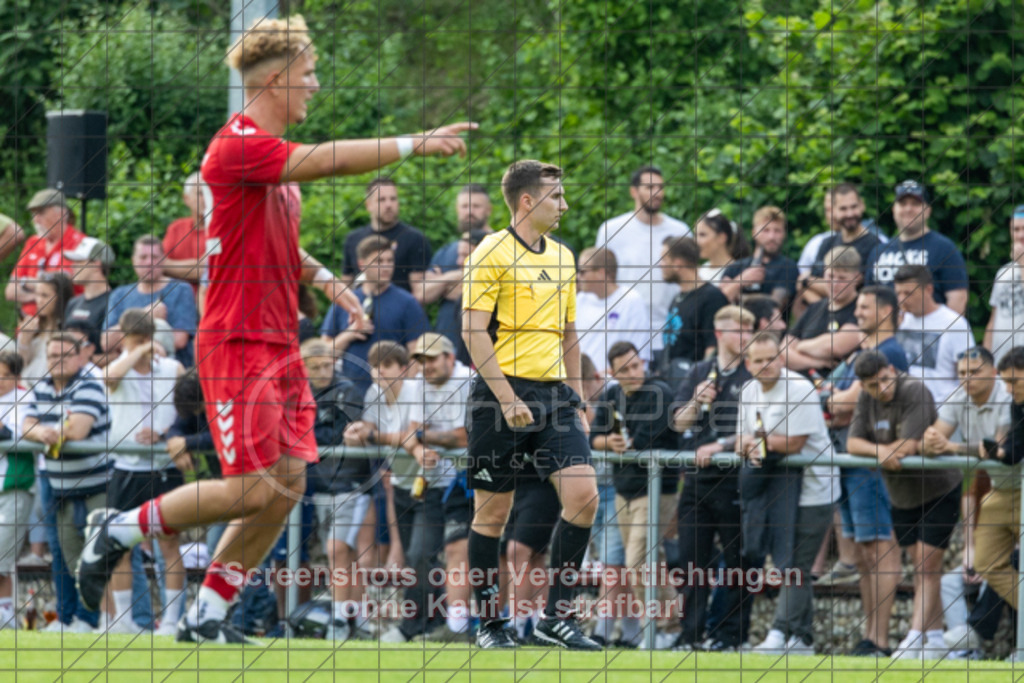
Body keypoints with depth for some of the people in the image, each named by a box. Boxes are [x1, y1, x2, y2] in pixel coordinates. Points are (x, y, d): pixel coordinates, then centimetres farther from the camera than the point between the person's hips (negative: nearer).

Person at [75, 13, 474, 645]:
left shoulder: (277, 157, 15)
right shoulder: (238, 145, -15)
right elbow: (328, 161, -28)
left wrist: (321, 276, 12)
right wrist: (414, 145, -27)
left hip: (280, 345, 9)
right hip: (237, 344, -9)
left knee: (288, 484, 3)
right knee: (254, 489, -12)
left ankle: (207, 616, 10)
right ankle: (120, 530, 6)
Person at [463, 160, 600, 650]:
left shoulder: (562, 258, 15)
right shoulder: (492, 253, -6)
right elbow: (474, 332, -12)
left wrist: (576, 401, 18)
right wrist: (507, 398, -19)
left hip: (553, 393, 6)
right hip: (501, 394, -6)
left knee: (583, 495, -9)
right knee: (493, 510, 1)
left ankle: (557, 616, -1)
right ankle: (489, 623, 13)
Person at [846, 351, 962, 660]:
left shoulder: (915, 392, -22)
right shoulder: (867, 399, 0)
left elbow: (910, 445, -29)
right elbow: (852, 443, -7)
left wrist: (875, 449, -17)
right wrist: (881, 451, -27)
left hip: (938, 488, -7)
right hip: (902, 495, 7)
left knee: (927, 565, -10)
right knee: (919, 565, 9)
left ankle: (915, 639, -14)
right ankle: (935, 640, 14)